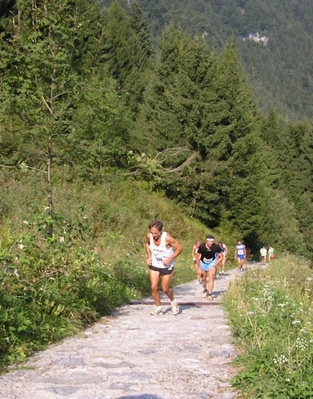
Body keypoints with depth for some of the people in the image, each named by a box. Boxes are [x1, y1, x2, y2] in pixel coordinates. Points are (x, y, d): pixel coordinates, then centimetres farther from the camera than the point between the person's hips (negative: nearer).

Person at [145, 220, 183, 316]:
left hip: (167, 266, -3)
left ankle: (173, 301, 35)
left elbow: (179, 248, -18)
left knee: (165, 289, 4)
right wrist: (148, 256, 0)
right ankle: (158, 307, 13)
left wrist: (170, 259, -23)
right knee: (154, 287, -5)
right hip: (154, 265, 3)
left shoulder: (167, 238, -28)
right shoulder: (149, 236, -14)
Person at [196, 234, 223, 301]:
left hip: (212, 263, -1)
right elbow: (198, 257, -14)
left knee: (211, 278, -15)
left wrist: (215, 266, -19)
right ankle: (205, 290, 38)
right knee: (204, 279, 13)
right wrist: (199, 268, -14)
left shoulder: (216, 247, -27)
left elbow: (221, 257, -13)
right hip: (203, 263, 1)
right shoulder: (201, 246, -28)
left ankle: (210, 294, -11)